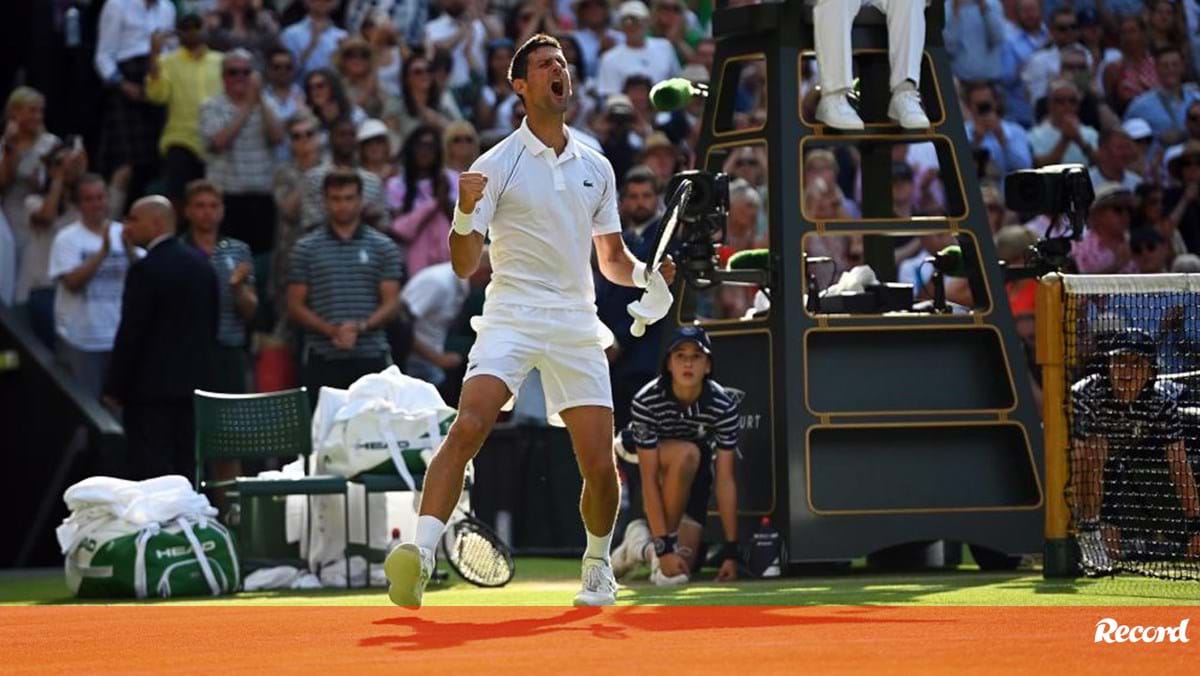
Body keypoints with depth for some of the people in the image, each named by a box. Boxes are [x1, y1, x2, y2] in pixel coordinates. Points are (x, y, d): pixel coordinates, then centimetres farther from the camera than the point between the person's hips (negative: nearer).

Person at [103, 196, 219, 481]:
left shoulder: (146, 270, -14)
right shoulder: (201, 264, 10)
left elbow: (130, 333, -15)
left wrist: (114, 388, -9)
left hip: (152, 386, -8)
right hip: (193, 383, 8)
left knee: (150, 470, -7)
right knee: (186, 468, 10)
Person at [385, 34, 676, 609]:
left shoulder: (596, 168, 13)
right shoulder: (496, 165, 0)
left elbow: (612, 260, 21)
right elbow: (464, 266, -4)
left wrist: (647, 274, -1)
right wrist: (464, 213, -24)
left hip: (576, 324, 4)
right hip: (510, 317, -3)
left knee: (600, 467, -1)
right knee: (467, 427, -26)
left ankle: (598, 564, 26)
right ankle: (420, 555, -34)